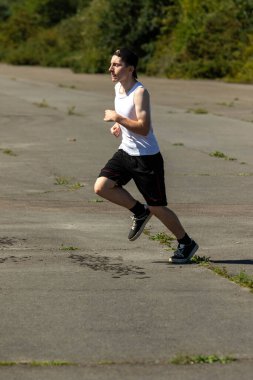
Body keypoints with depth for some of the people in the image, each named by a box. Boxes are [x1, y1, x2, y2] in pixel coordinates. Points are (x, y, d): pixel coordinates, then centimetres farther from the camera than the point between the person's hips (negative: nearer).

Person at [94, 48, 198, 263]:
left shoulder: (140, 92, -21)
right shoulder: (118, 87, 5)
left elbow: (144, 128, -29)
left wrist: (117, 118, -25)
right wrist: (119, 126, 6)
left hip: (147, 157, -8)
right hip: (126, 152, 8)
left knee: (157, 207, 0)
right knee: (101, 187, -9)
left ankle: (187, 244, 21)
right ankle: (139, 212, 14)